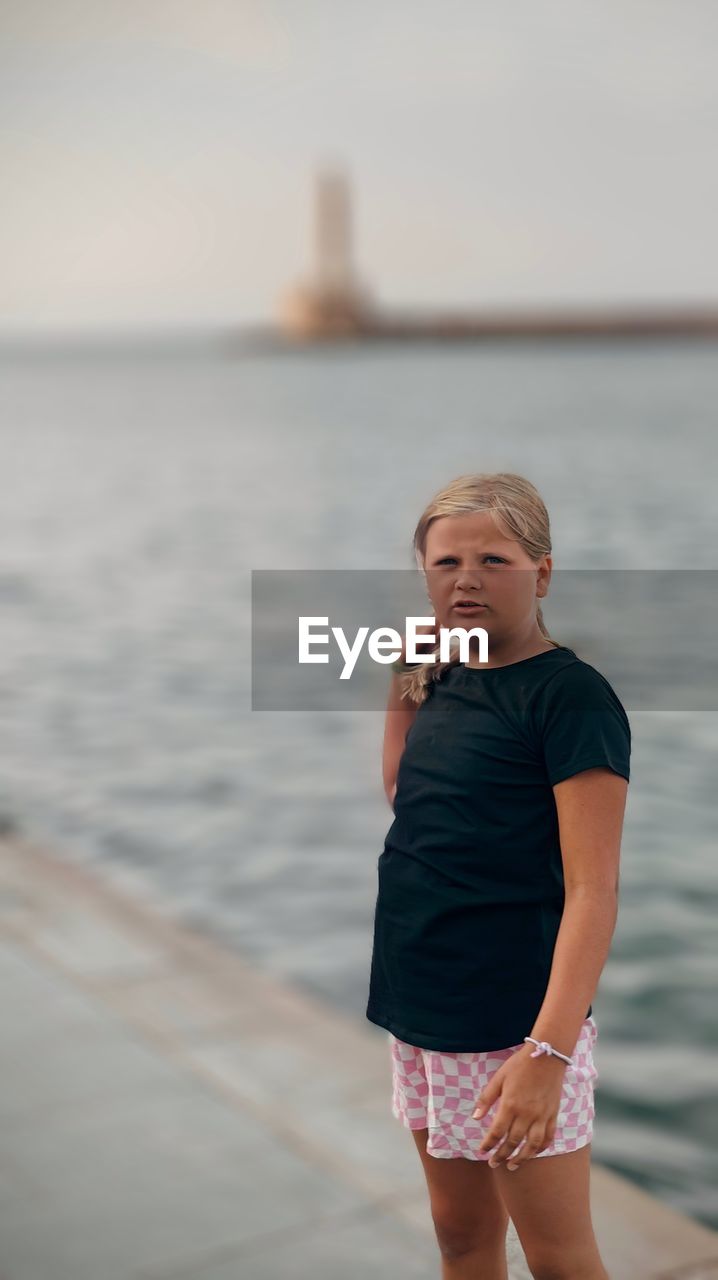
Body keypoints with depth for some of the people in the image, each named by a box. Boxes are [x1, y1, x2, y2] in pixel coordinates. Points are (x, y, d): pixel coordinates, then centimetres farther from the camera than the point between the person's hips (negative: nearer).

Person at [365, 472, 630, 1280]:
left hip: (514, 1020, -7)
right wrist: (403, 680, 10)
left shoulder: (570, 694, -15)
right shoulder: (447, 678, 6)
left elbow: (592, 889, -20)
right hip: (422, 1004, 7)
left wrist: (548, 1049, -29)